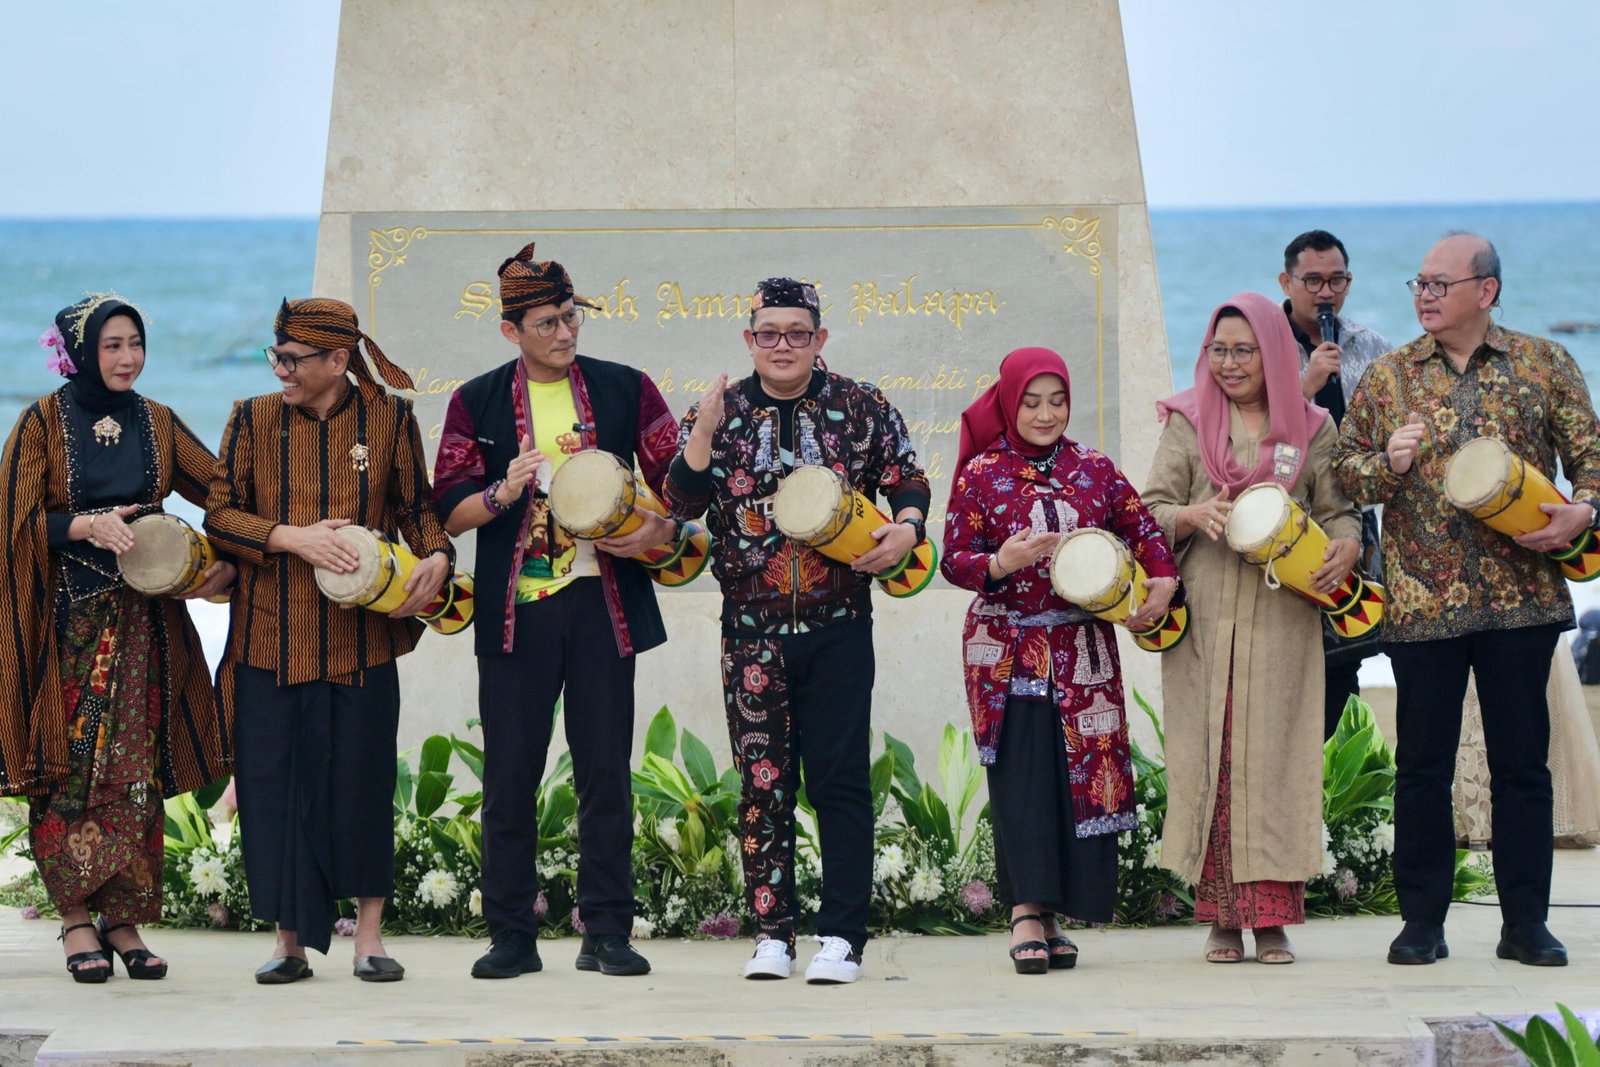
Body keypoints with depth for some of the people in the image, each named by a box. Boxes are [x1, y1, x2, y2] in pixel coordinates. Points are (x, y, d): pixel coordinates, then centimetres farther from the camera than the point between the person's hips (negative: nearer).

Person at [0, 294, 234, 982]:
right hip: (66, 619, -3)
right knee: (70, 767, -5)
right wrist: (84, 525, -20)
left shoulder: (156, 423, 10)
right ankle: (78, 919, 1)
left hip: (144, 615, 3)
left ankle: (124, 918, 5)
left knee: (135, 769, -1)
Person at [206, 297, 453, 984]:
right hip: (272, 638, 1)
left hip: (361, 638, -1)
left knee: (363, 782, 0)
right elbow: (219, 514, 1)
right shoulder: (252, 421, 5)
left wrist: (436, 555, -11)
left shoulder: (389, 419, 3)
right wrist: (295, 537, -14)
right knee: (275, 784, 0)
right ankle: (289, 941, 9)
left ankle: (368, 938, 11)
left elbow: (417, 504, 10)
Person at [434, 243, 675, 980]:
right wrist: (504, 493, -16)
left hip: (603, 603, 0)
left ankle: (607, 932, 8)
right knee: (509, 777, 1)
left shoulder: (625, 389, 7)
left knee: (605, 772, 1)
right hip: (514, 609, 0)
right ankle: (511, 936, 9)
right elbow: (449, 511, 3)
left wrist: (661, 528, -11)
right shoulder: (476, 403, 5)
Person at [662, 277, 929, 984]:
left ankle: (842, 938, -2)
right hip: (753, 628, 1)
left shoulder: (863, 408, 4)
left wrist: (906, 528, -10)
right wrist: (704, 431, -14)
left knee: (840, 779, -4)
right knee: (762, 780, 3)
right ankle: (772, 933, 10)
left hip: (839, 626, -1)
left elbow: (908, 481, 11)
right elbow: (682, 503, 0)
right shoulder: (719, 413, 6)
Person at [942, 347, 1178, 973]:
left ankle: (1048, 918, 7)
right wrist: (1001, 562, -22)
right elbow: (954, 559, -3)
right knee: (1022, 774, -10)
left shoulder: (1093, 469, 8)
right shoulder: (982, 473, 0)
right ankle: (1028, 913, -12)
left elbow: (1142, 528, 12)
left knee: (1083, 772, 1)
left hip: (1082, 648, 3)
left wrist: (1163, 580, -5)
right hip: (1009, 651, -3)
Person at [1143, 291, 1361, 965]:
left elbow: (1337, 510, 12)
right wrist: (1193, 515, -16)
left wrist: (1345, 545, -11)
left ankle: (1272, 917, -2)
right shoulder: (1188, 424, 10)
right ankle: (1222, 916, 0)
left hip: (1282, 621, 0)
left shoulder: (1311, 429, 11)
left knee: (1276, 758, -4)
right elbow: (1153, 509, 6)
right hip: (1205, 622, 0)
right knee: (1210, 756, -4)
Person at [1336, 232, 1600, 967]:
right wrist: (1387, 465, -11)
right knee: (1422, 764, 4)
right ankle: (1422, 921, 13)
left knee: (1522, 762, 2)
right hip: (1421, 601, 1)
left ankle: (1526, 924, 10)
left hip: (1521, 596, -1)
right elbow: (1345, 467, 10)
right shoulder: (1388, 376, 8)